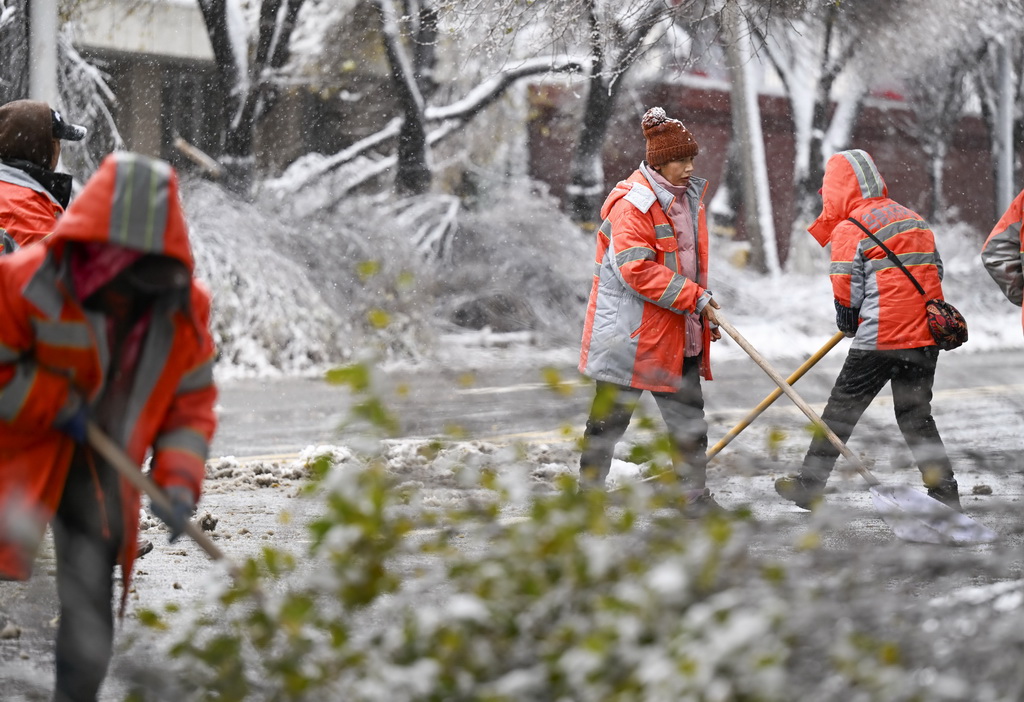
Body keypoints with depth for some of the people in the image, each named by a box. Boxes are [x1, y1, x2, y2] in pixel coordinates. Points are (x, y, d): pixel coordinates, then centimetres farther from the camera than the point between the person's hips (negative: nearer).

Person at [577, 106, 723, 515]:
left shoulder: (689, 198, 12)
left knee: (689, 419, 8)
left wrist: (705, 315, 20)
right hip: (630, 332, -8)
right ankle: (588, 490, 15)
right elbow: (637, 270, -23)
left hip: (679, 335, 8)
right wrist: (693, 297, -21)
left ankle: (695, 496, 17)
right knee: (610, 418, 3)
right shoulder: (631, 205, -16)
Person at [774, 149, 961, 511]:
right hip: (927, 334, 7)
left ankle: (810, 484, 12)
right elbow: (934, 271, 18)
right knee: (915, 413, 14)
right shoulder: (914, 220, 14)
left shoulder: (850, 230, -8)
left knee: (842, 407, 5)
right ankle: (945, 493, 9)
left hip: (881, 338, -7)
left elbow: (847, 294, -8)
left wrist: (847, 321, 12)